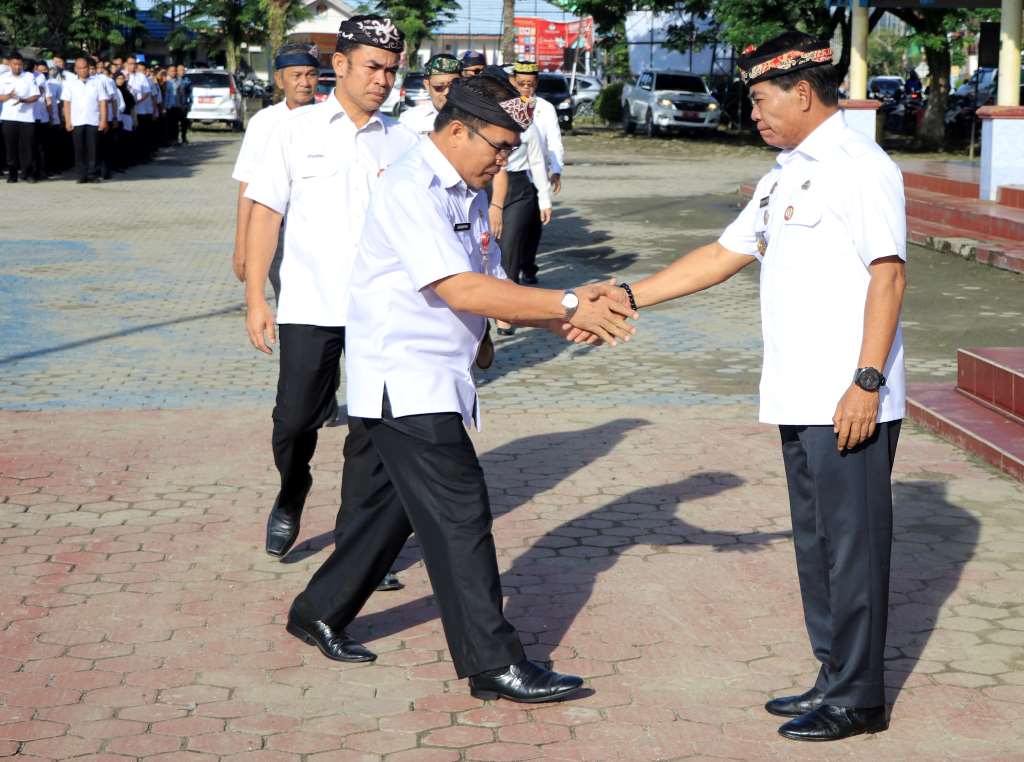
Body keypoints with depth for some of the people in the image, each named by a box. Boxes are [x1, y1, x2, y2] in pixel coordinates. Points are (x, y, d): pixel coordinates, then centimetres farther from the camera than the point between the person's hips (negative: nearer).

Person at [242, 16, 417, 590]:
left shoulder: (403, 142, 6)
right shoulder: (300, 130, 1)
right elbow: (267, 213, 1)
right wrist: (256, 298, -5)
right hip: (310, 306, -2)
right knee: (295, 422, 0)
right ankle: (291, 500, 31)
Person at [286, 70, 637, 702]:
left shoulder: (469, 194, 14)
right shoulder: (412, 190, -17)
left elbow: (492, 286, 13)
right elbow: (462, 291, -25)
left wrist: (563, 319, -5)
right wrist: (569, 304, -25)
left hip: (437, 382, 10)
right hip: (405, 382, -10)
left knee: (384, 508, 17)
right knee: (459, 515, -9)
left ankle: (321, 613, 32)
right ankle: (493, 664, -5)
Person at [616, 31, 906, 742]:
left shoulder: (859, 167, -11)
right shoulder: (785, 174, 17)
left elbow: (887, 276, -17)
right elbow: (723, 255, 21)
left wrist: (868, 382, -22)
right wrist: (626, 298, 16)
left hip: (849, 403, -9)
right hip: (798, 400, 9)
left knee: (852, 543, -1)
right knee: (816, 542, 15)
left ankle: (858, 698, 9)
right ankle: (834, 678, 26)